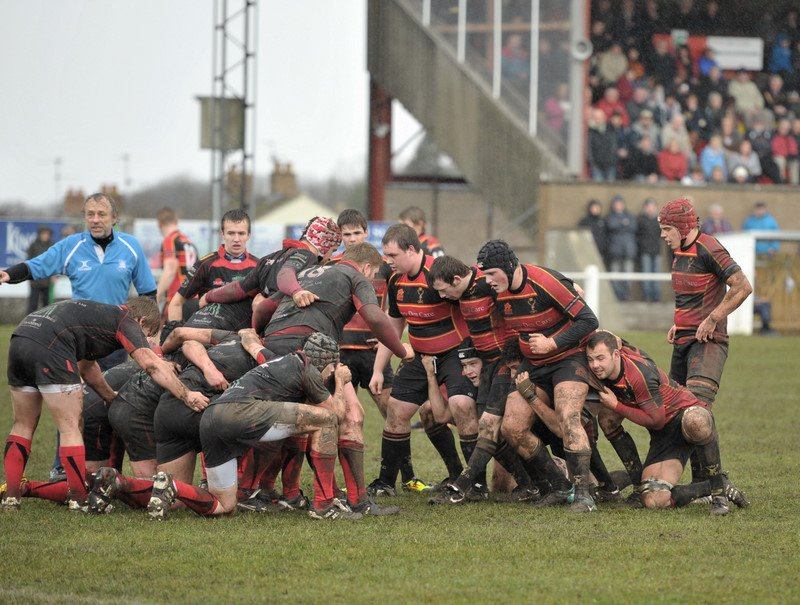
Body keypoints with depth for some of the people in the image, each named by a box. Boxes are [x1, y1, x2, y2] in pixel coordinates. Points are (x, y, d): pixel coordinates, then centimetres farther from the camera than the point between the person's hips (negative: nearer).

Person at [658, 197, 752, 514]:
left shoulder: (707, 249, -13)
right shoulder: (680, 251, 15)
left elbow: (743, 287, -16)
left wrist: (712, 320, -16)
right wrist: (679, 324, 14)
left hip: (708, 340, -10)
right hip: (684, 341, 10)